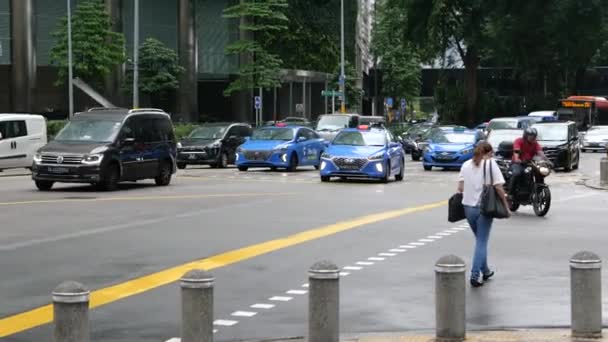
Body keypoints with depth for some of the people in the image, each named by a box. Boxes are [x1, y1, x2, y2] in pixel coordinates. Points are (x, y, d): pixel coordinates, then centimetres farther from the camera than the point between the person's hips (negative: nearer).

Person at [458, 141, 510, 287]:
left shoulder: (466, 165, 9)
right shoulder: (490, 163, -4)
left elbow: (460, 188, 4)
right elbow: (498, 188, -10)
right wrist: (506, 205, -3)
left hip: (468, 207, 5)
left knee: (480, 240, 20)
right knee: (481, 242, 1)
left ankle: (485, 271, 29)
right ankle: (475, 275, -6)